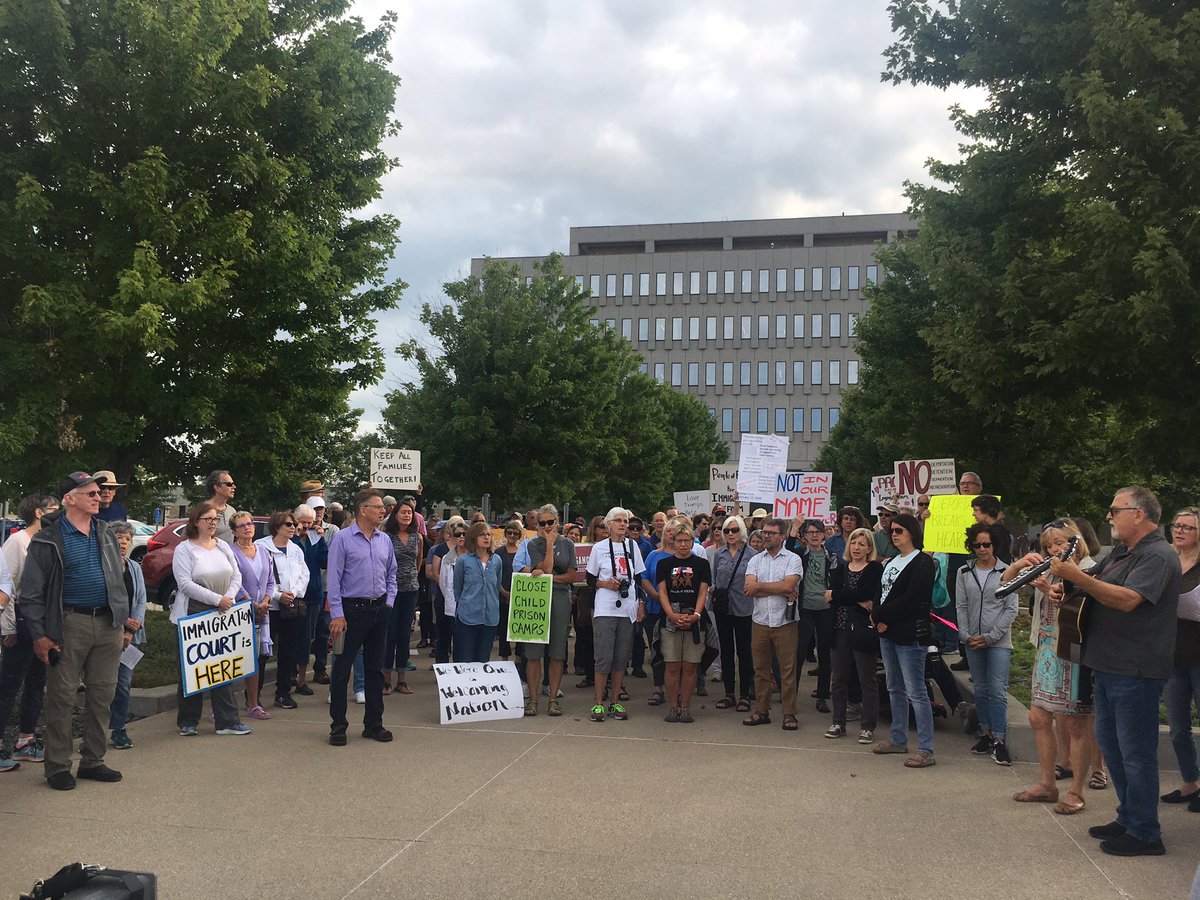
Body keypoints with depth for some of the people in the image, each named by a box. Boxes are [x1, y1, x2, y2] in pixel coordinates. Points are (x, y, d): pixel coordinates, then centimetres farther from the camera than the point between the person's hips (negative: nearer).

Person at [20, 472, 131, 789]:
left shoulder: (106, 534, 13)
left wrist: (122, 619, 17)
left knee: (103, 695, 9)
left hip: (108, 624, 5)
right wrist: (39, 635, -10)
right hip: (69, 624, -5)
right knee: (62, 697, 0)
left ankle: (93, 761, 20)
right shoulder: (48, 540, -5)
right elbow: (31, 592, -5)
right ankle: (58, 767, 10)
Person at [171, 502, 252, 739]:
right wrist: (217, 599, -20)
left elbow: (236, 576, 12)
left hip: (222, 615, 5)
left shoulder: (223, 546, 11)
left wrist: (229, 598, -8)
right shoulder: (184, 549, -6)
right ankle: (188, 722, 15)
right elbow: (185, 584, -16)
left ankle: (227, 720, 7)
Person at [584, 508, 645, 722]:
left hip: (628, 609, 3)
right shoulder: (599, 548, 1)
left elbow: (640, 578, 15)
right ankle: (598, 703, 2)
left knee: (621, 658, 5)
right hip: (604, 610, -3)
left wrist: (641, 604, 7)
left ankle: (616, 702, 14)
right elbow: (590, 580, 6)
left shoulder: (632, 546, 10)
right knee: (604, 657, -7)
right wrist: (605, 584, -13)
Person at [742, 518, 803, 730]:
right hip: (760, 621, 4)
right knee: (761, 669, 9)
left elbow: (788, 585, -18)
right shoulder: (755, 560, 9)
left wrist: (759, 586, -9)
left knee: (788, 669, 0)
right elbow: (749, 589, -6)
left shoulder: (793, 559, -2)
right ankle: (761, 711, 18)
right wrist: (780, 591, -12)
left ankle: (789, 714, 7)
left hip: (785, 623, -3)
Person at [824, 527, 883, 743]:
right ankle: (839, 723, 21)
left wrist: (835, 595, -8)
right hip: (840, 630, 5)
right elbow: (831, 593, -4)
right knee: (838, 679, 10)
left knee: (867, 680, 2)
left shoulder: (875, 569, -2)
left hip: (863, 630, -5)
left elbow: (863, 594, -16)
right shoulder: (840, 568, 12)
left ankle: (868, 727, 10)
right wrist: (859, 602, -16)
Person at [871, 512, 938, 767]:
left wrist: (879, 615, -12)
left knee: (916, 692, -8)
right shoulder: (891, 562, 18)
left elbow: (910, 599, -18)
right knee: (895, 689, 16)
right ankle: (898, 739, 27)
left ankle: (926, 750, -6)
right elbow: (881, 593, 14)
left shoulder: (922, 562, -10)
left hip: (910, 635, -9)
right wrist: (880, 619, -6)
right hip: (888, 632, 9)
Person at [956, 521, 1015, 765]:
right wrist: (966, 635, -6)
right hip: (973, 642, 4)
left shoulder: (1006, 572, -2)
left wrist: (990, 637, -9)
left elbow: (1011, 609, -4)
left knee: (998, 691, -7)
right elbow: (961, 606, 7)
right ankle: (985, 734, 20)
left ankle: (999, 740, -3)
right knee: (981, 690, 11)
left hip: (999, 642, -4)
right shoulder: (964, 573, 7)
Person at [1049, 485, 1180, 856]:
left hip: (1136, 671, -10)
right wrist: (1065, 583, -3)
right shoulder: (1121, 554, 15)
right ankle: (1128, 818, 30)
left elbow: (1127, 600, -28)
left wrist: (1077, 576, -31)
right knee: (1110, 742, 17)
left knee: (1136, 752, -2)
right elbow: (1092, 582, 19)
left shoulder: (1158, 556, -16)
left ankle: (1144, 835, 8)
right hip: (1109, 666, 10)